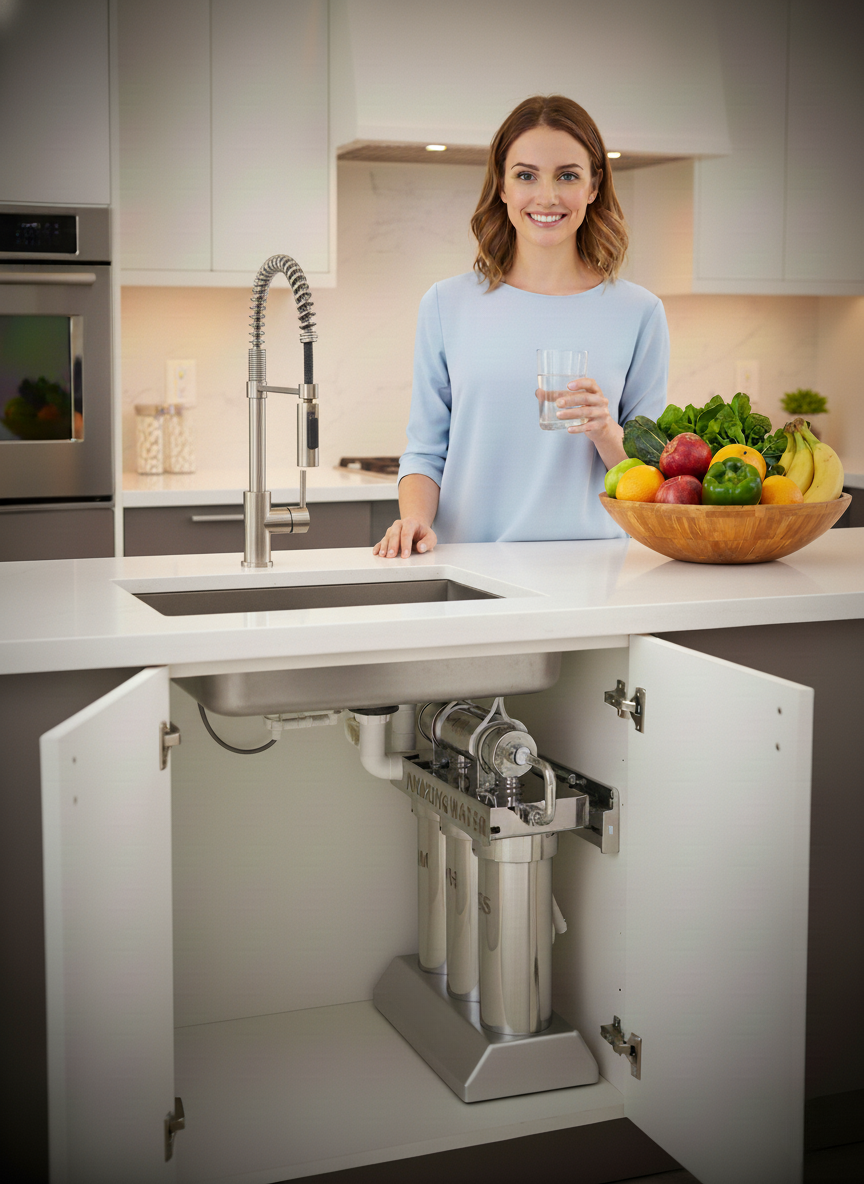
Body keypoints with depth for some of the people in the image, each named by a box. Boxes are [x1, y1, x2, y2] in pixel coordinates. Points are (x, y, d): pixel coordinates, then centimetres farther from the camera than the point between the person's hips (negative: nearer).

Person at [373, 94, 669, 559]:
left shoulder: (637, 313, 7)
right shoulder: (447, 305, 9)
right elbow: (425, 452, 12)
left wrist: (605, 432, -10)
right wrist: (415, 518, -7)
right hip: (471, 565, 1)